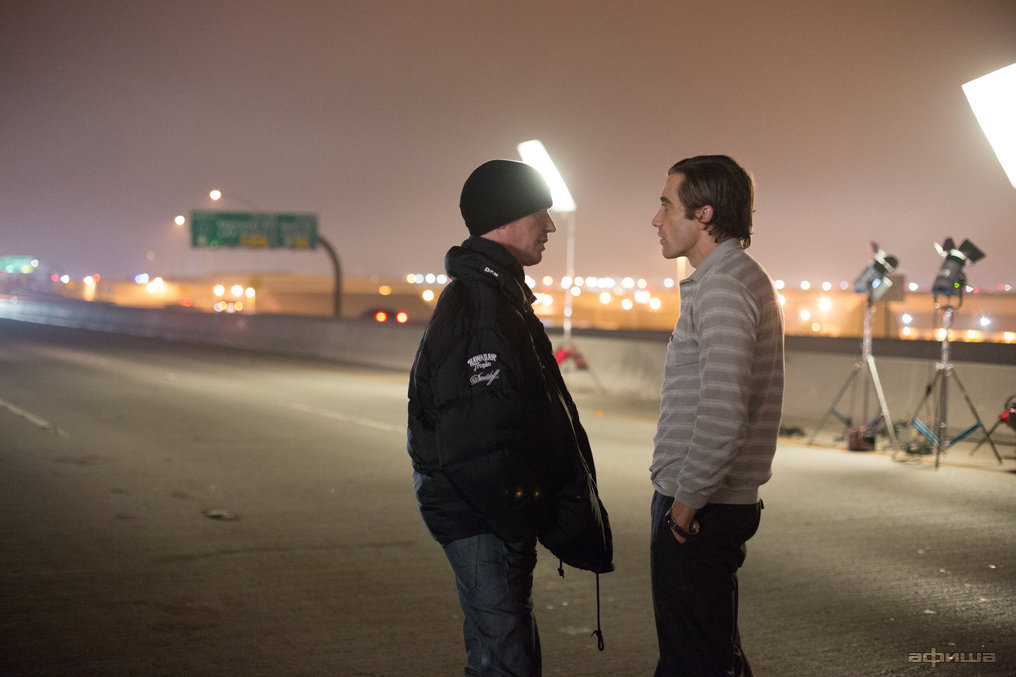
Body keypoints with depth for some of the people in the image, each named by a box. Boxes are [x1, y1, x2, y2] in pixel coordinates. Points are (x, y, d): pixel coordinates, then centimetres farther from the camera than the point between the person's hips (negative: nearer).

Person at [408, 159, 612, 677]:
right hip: (480, 516, -11)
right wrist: (524, 519, -20)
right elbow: (478, 435, -25)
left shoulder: (500, 292, 16)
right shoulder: (479, 304, -20)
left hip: (495, 508, 11)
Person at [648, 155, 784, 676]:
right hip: (711, 501, 10)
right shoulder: (746, 277, 15)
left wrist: (687, 501, -17)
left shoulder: (723, 286, -18)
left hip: (698, 513, -10)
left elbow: (722, 414, -27)